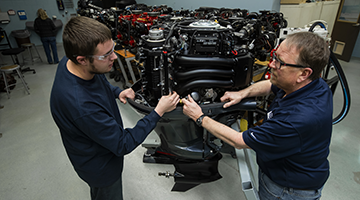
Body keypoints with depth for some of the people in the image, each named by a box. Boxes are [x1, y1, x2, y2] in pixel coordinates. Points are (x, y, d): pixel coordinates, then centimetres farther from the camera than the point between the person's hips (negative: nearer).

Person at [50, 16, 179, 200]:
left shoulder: (72, 62, -16)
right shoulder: (81, 105, -44)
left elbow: (99, 80, 8)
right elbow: (123, 145, -31)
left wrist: (117, 92, -12)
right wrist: (158, 112, -30)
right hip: (100, 167, -7)